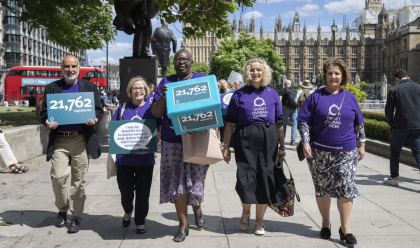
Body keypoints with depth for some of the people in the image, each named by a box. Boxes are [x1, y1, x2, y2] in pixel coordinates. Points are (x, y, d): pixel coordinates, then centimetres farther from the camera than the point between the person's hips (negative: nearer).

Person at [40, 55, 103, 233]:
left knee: (79, 180, 3)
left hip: (81, 140, 0)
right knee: (58, 176, -9)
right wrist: (47, 122, -14)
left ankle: (76, 217, 15)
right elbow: (44, 111, 8)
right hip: (59, 140, 0)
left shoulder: (89, 87, 9)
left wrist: (94, 119, -15)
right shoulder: (52, 88, 9)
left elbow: (99, 110, 7)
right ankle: (62, 209, 19)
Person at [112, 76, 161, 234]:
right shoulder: (123, 107, 6)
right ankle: (128, 211, 39)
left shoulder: (151, 108, 3)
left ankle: (140, 221, 24)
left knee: (143, 192, 6)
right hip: (124, 157, 1)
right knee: (125, 190, 8)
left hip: (145, 158, -1)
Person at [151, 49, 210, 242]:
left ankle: (197, 207, 39)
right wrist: (164, 96, -16)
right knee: (176, 180, 0)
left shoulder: (203, 80, 5)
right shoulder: (166, 83, 6)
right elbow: (156, 113, 1)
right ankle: (183, 224, 13)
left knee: (194, 178, 7)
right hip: (173, 141, 1)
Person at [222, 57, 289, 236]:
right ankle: (245, 212, 26)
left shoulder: (272, 94, 9)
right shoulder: (239, 94, 3)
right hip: (245, 141, -2)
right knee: (246, 179, -5)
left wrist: (282, 146, 10)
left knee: (265, 180, 4)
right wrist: (226, 146, -1)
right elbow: (230, 122, 2)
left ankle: (259, 220, 22)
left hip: (268, 141, 2)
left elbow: (279, 122, 12)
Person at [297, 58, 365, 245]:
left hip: (346, 152, 1)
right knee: (322, 188, 9)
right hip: (320, 152, -1)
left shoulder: (350, 98, 6)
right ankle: (325, 223, 26)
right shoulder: (316, 97, 0)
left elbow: (359, 124, 13)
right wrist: (306, 143, -12)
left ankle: (345, 228, 7)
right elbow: (303, 121, -2)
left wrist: (361, 145, 12)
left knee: (346, 187, -4)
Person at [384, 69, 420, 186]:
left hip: (400, 127, -2)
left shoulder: (394, 90, -3)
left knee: (394, 152, 15)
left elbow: (388, 110, -2)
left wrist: (391, 124, 12)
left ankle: (394, 178, 20)